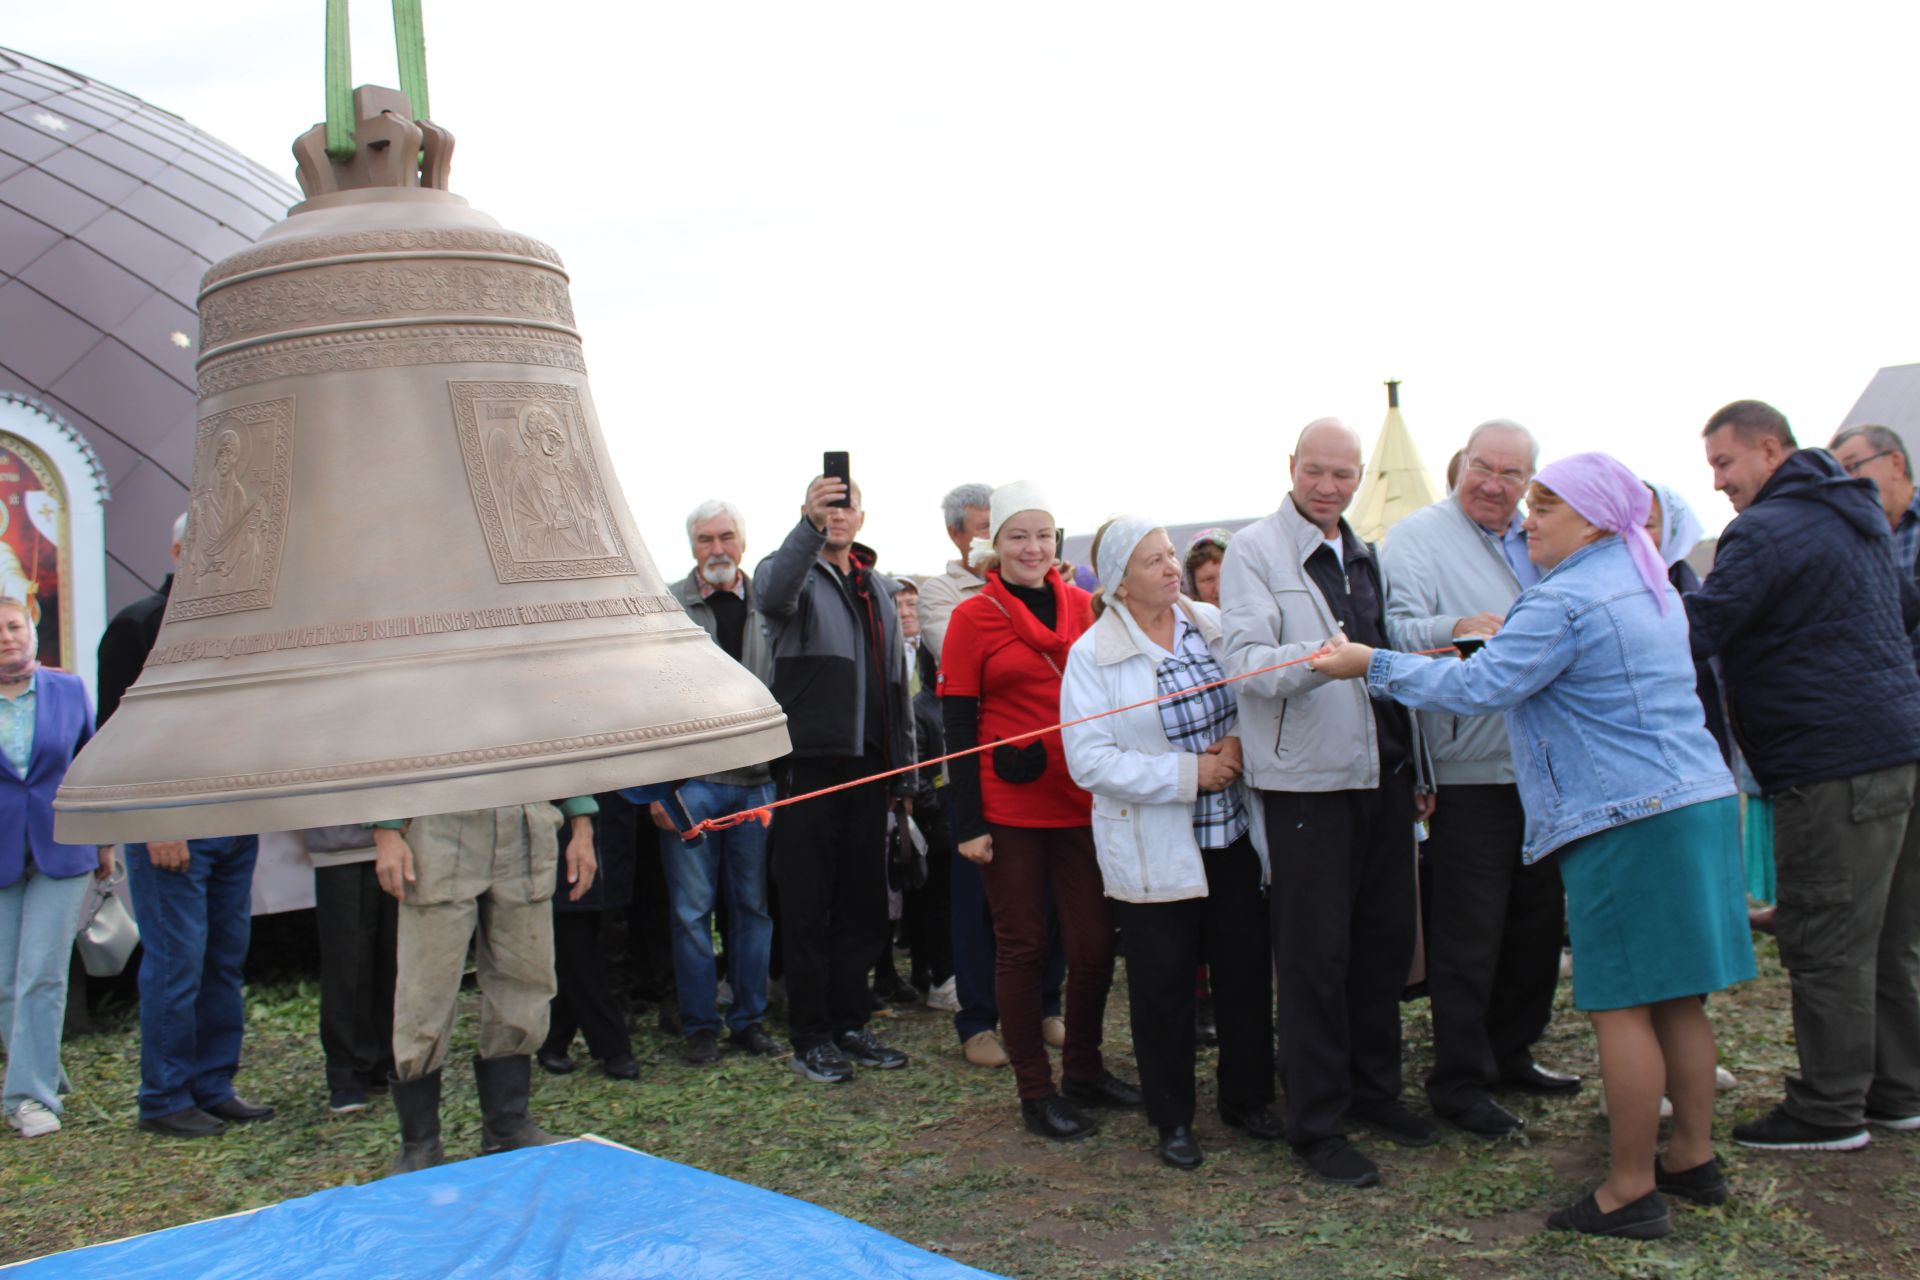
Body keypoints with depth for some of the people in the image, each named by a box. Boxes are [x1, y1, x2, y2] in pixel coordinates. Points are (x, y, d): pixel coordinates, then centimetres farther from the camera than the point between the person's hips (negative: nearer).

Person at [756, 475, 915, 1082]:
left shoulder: (879, 588, 17)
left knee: (862, 907, 11)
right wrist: (809, 525, -43)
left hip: (867, 766, 6)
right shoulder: (794, 570, -1)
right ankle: (810, 1037, 10)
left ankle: (850, 1025, 22)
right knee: (808, 910, 0)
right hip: (809, 764, -6)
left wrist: (904, 772, 16)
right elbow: (773, 594, -29)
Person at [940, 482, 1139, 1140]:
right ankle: (1035, 1090, 18)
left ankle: (1084, 1068, 28)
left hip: (1082, 803, 4)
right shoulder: (973, 617, -4)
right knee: (1022, 945, 6)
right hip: (1009, 808, -3)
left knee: (1095, 942, 7)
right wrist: (968, 823, -10)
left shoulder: (1083, 606, 6)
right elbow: (957, 725, -5)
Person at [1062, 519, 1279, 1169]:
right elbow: (1090, 760, -15)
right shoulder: (1091, 655, -9)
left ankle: (1247, 1097, 32)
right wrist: (1190, 773, -18)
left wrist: (1241, 745, -10)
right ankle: (1172, 1119, 24)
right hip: (1152, 851, -4)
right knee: (1163, 986, 6)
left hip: (1234, 835, 4)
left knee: (1247, 969, 12)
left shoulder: (1214, 625, 3)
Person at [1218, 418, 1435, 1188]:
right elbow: (1245, 660, -15)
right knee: (1316, 952, -2)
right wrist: (1317, 657, -35)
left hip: (1382, 774, 7)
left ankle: (1374, 1089, 29)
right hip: (1308, 778, -7)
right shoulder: (1255, 550, -5)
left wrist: (1418, 768, 20)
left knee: (1388, 936, 12)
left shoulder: (1366, 556, 16)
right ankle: (1317, 1124, 8)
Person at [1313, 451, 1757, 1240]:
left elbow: (1477, 686, -16)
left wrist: (1372, 666, -10)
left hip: (1627, 821, -10)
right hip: (1698, 801, 10)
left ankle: (1631, 1192, 3)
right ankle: (1694, 1159, 25)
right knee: (1676, 997, 16)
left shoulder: (1566, 600, -14)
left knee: (1620, 1005, -3)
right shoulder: (1649, 586, 17)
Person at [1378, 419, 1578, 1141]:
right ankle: (1459, 1081, 9)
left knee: (1538, 918, 16)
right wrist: (1456, 629, -38)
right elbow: (1398, 628, -20)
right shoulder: (1418, 535, -6)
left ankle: (1510, 1053, 32)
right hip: (1469, 768, -7)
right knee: (1468, 932, -3)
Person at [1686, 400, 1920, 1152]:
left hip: (1835, 764, -10)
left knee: (1824, 943, -3)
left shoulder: (1767, 530, -13)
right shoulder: (1854, 519, 18)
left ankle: (1829, 1110, 3)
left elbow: (1697, 630, -20)